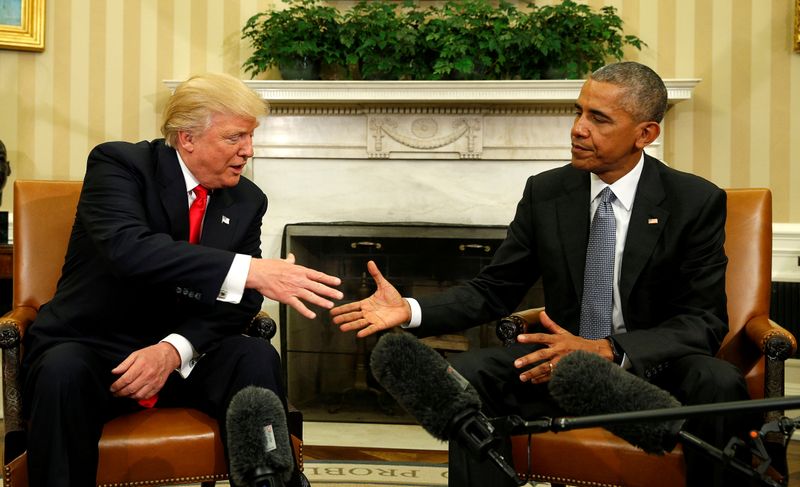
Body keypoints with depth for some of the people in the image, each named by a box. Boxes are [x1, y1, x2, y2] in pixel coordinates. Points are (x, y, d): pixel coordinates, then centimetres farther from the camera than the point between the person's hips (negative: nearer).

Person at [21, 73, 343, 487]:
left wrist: (174, 349, -23)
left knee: (255, 357, -24)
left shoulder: (247, 200, 3)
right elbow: (128, 248, -31)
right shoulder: (118, 164, -11)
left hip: (182, 357, 4)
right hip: (91, 350, -3)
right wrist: (250, 270, -41)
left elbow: (239, 300, -3)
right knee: (63, 371, -35)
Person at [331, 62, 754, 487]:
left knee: (719, 384, -33)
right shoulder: (544, 193, 1)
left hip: (653, 370, -2)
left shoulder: (697, 202, -7)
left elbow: (705, 323, -11)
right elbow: (493, 290, 6)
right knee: (466, 373, -22)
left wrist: (607, 351, -27)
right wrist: (411, 311, -11)